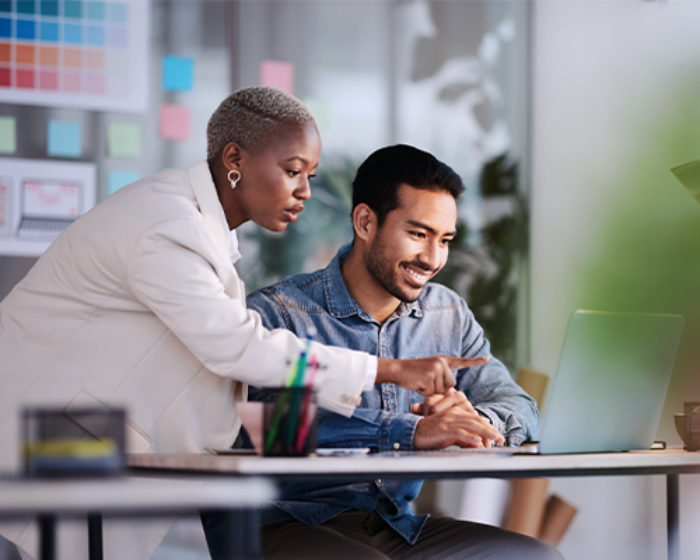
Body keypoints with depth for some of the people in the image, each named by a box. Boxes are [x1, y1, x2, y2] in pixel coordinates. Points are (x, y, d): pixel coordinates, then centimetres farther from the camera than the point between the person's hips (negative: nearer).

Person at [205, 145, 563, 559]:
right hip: (285, 524, -6)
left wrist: (475, 420, -18)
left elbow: (521, 411, 8)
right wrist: (410, 431, -34)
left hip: (397, 524, 6)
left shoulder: (451, 317, 12)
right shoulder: (279, 313, -9)